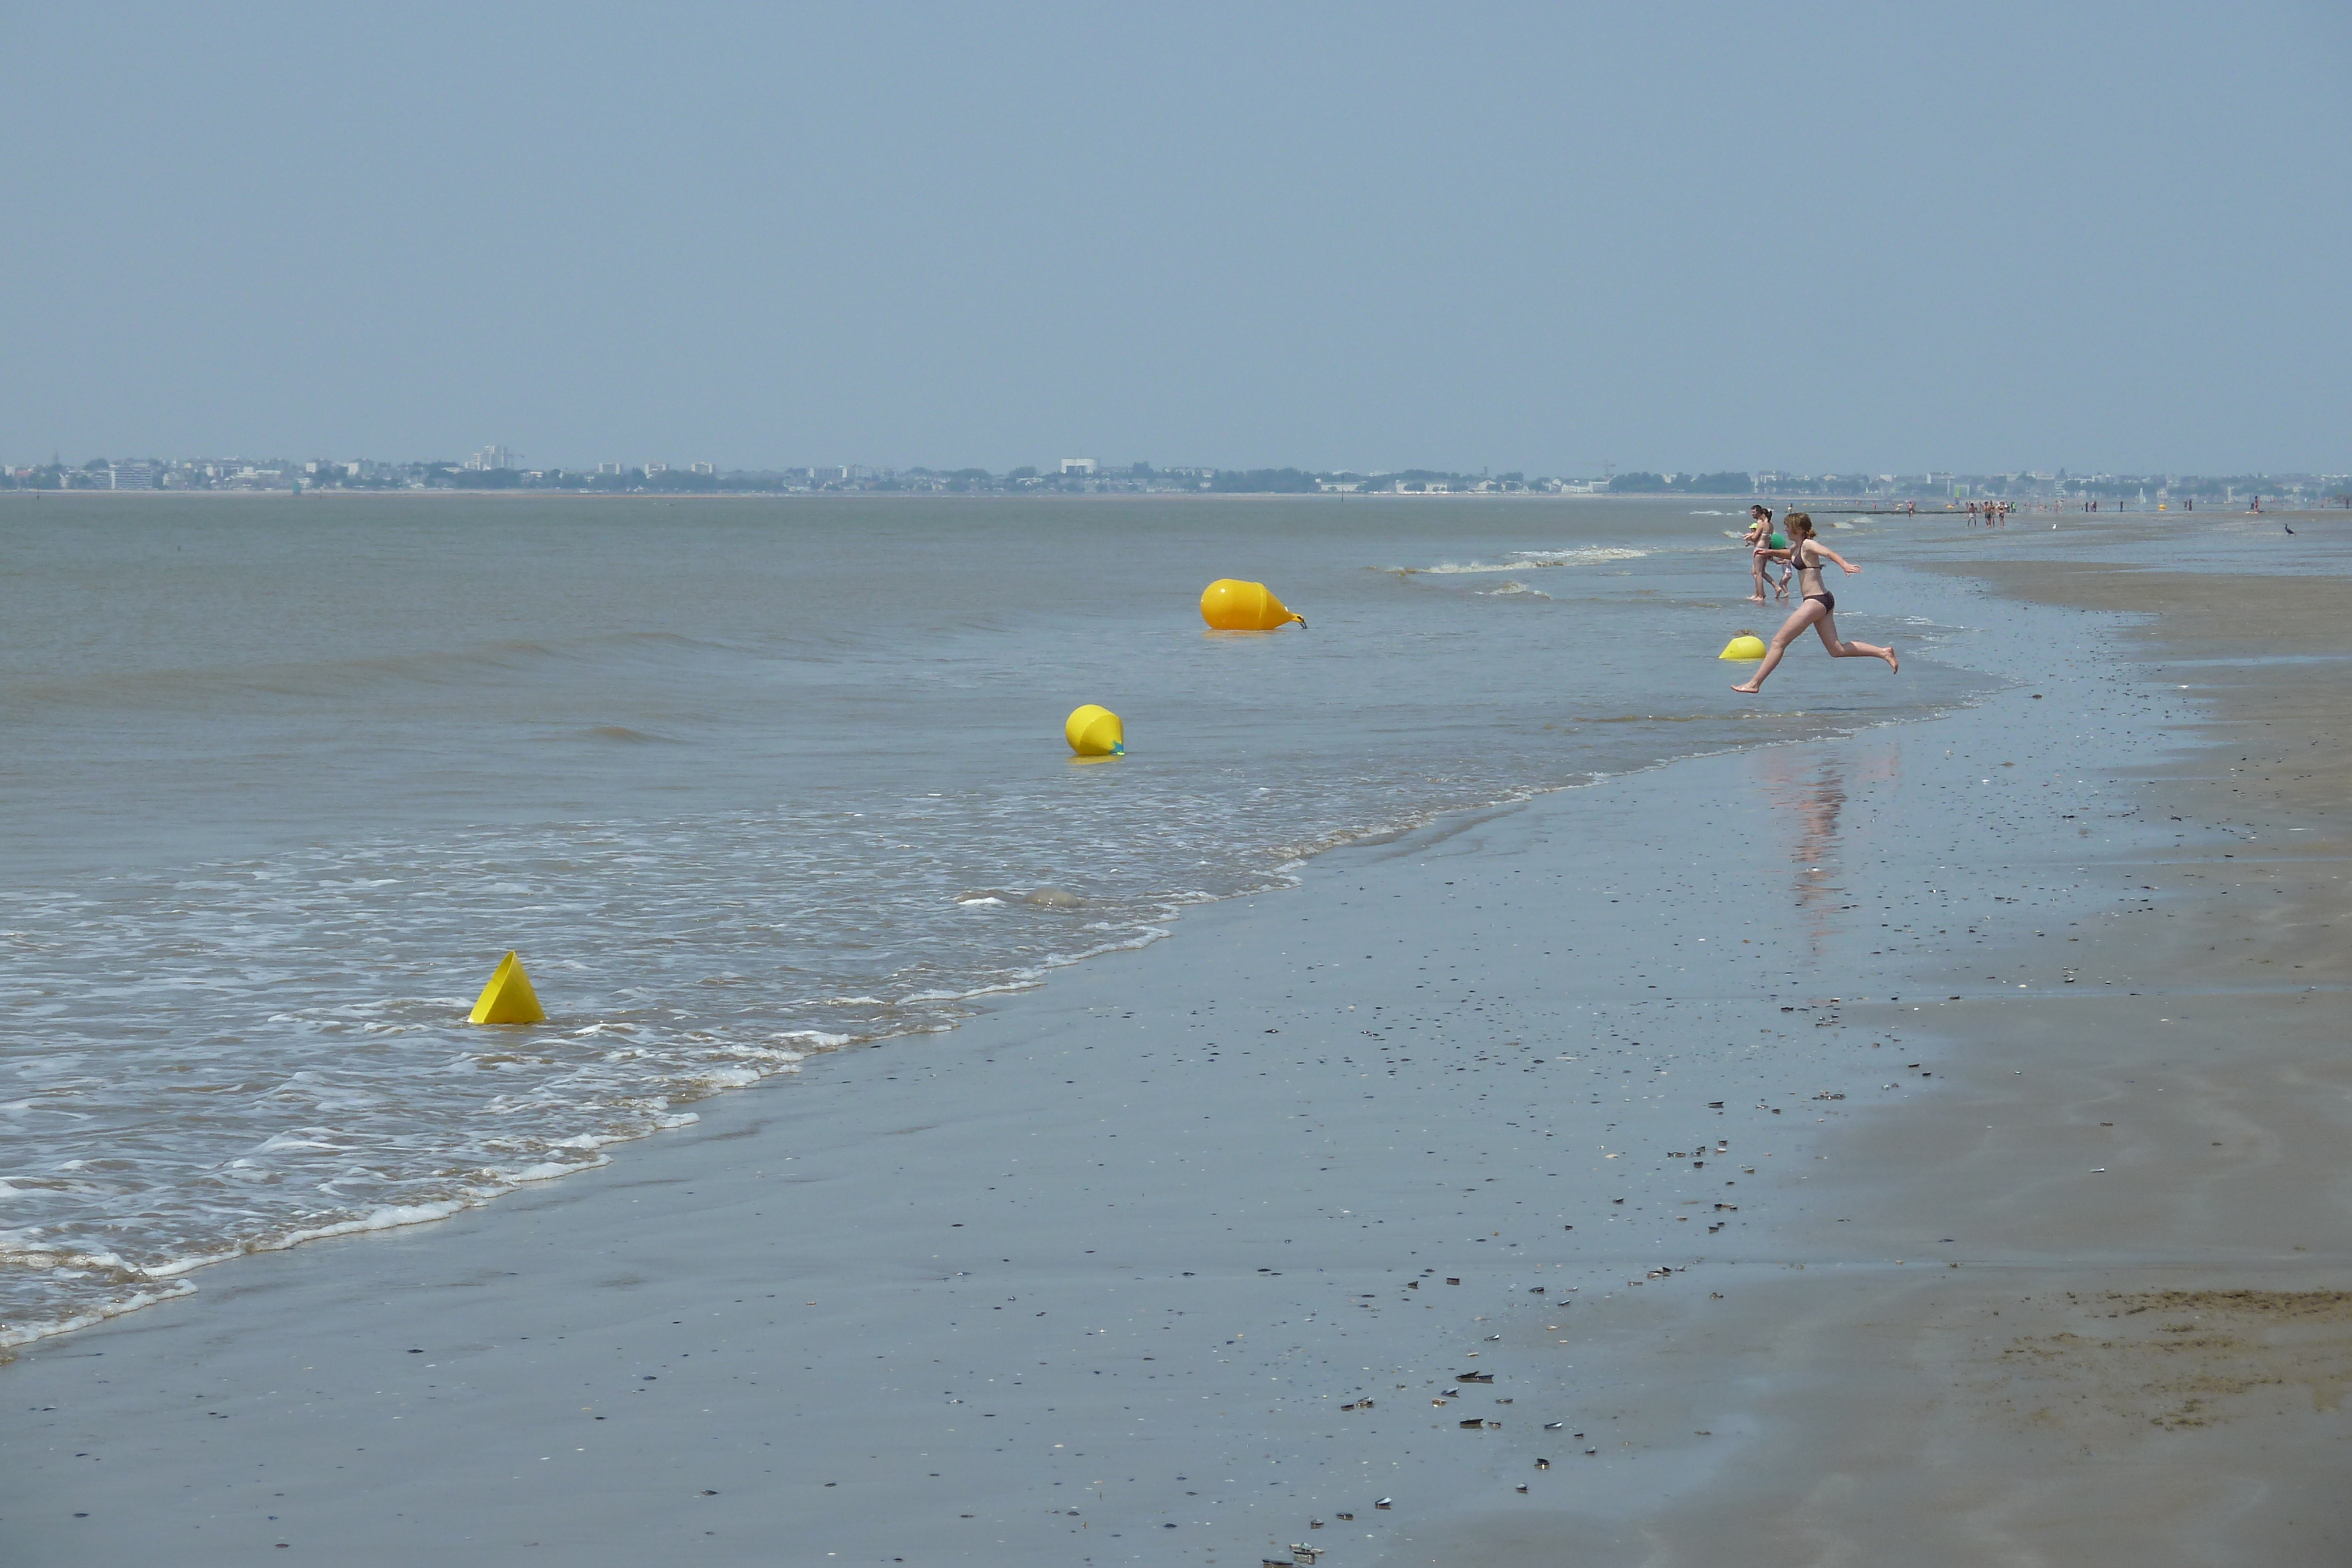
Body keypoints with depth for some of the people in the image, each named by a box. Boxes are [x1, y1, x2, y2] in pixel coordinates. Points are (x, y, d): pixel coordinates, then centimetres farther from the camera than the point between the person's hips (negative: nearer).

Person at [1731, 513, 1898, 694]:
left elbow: (1829, 553, -30)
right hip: (1822, 600, 10)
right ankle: (1884, 653, 8)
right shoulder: (1796, 547, 16)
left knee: (1779, 642, -4)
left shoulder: (1808, 545, -11)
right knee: (1836, 650, 10)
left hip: (1817, 601, -10)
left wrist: (1845, 564, -48)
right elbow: (1789, 554, 41)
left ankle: (1754, 684, -1)